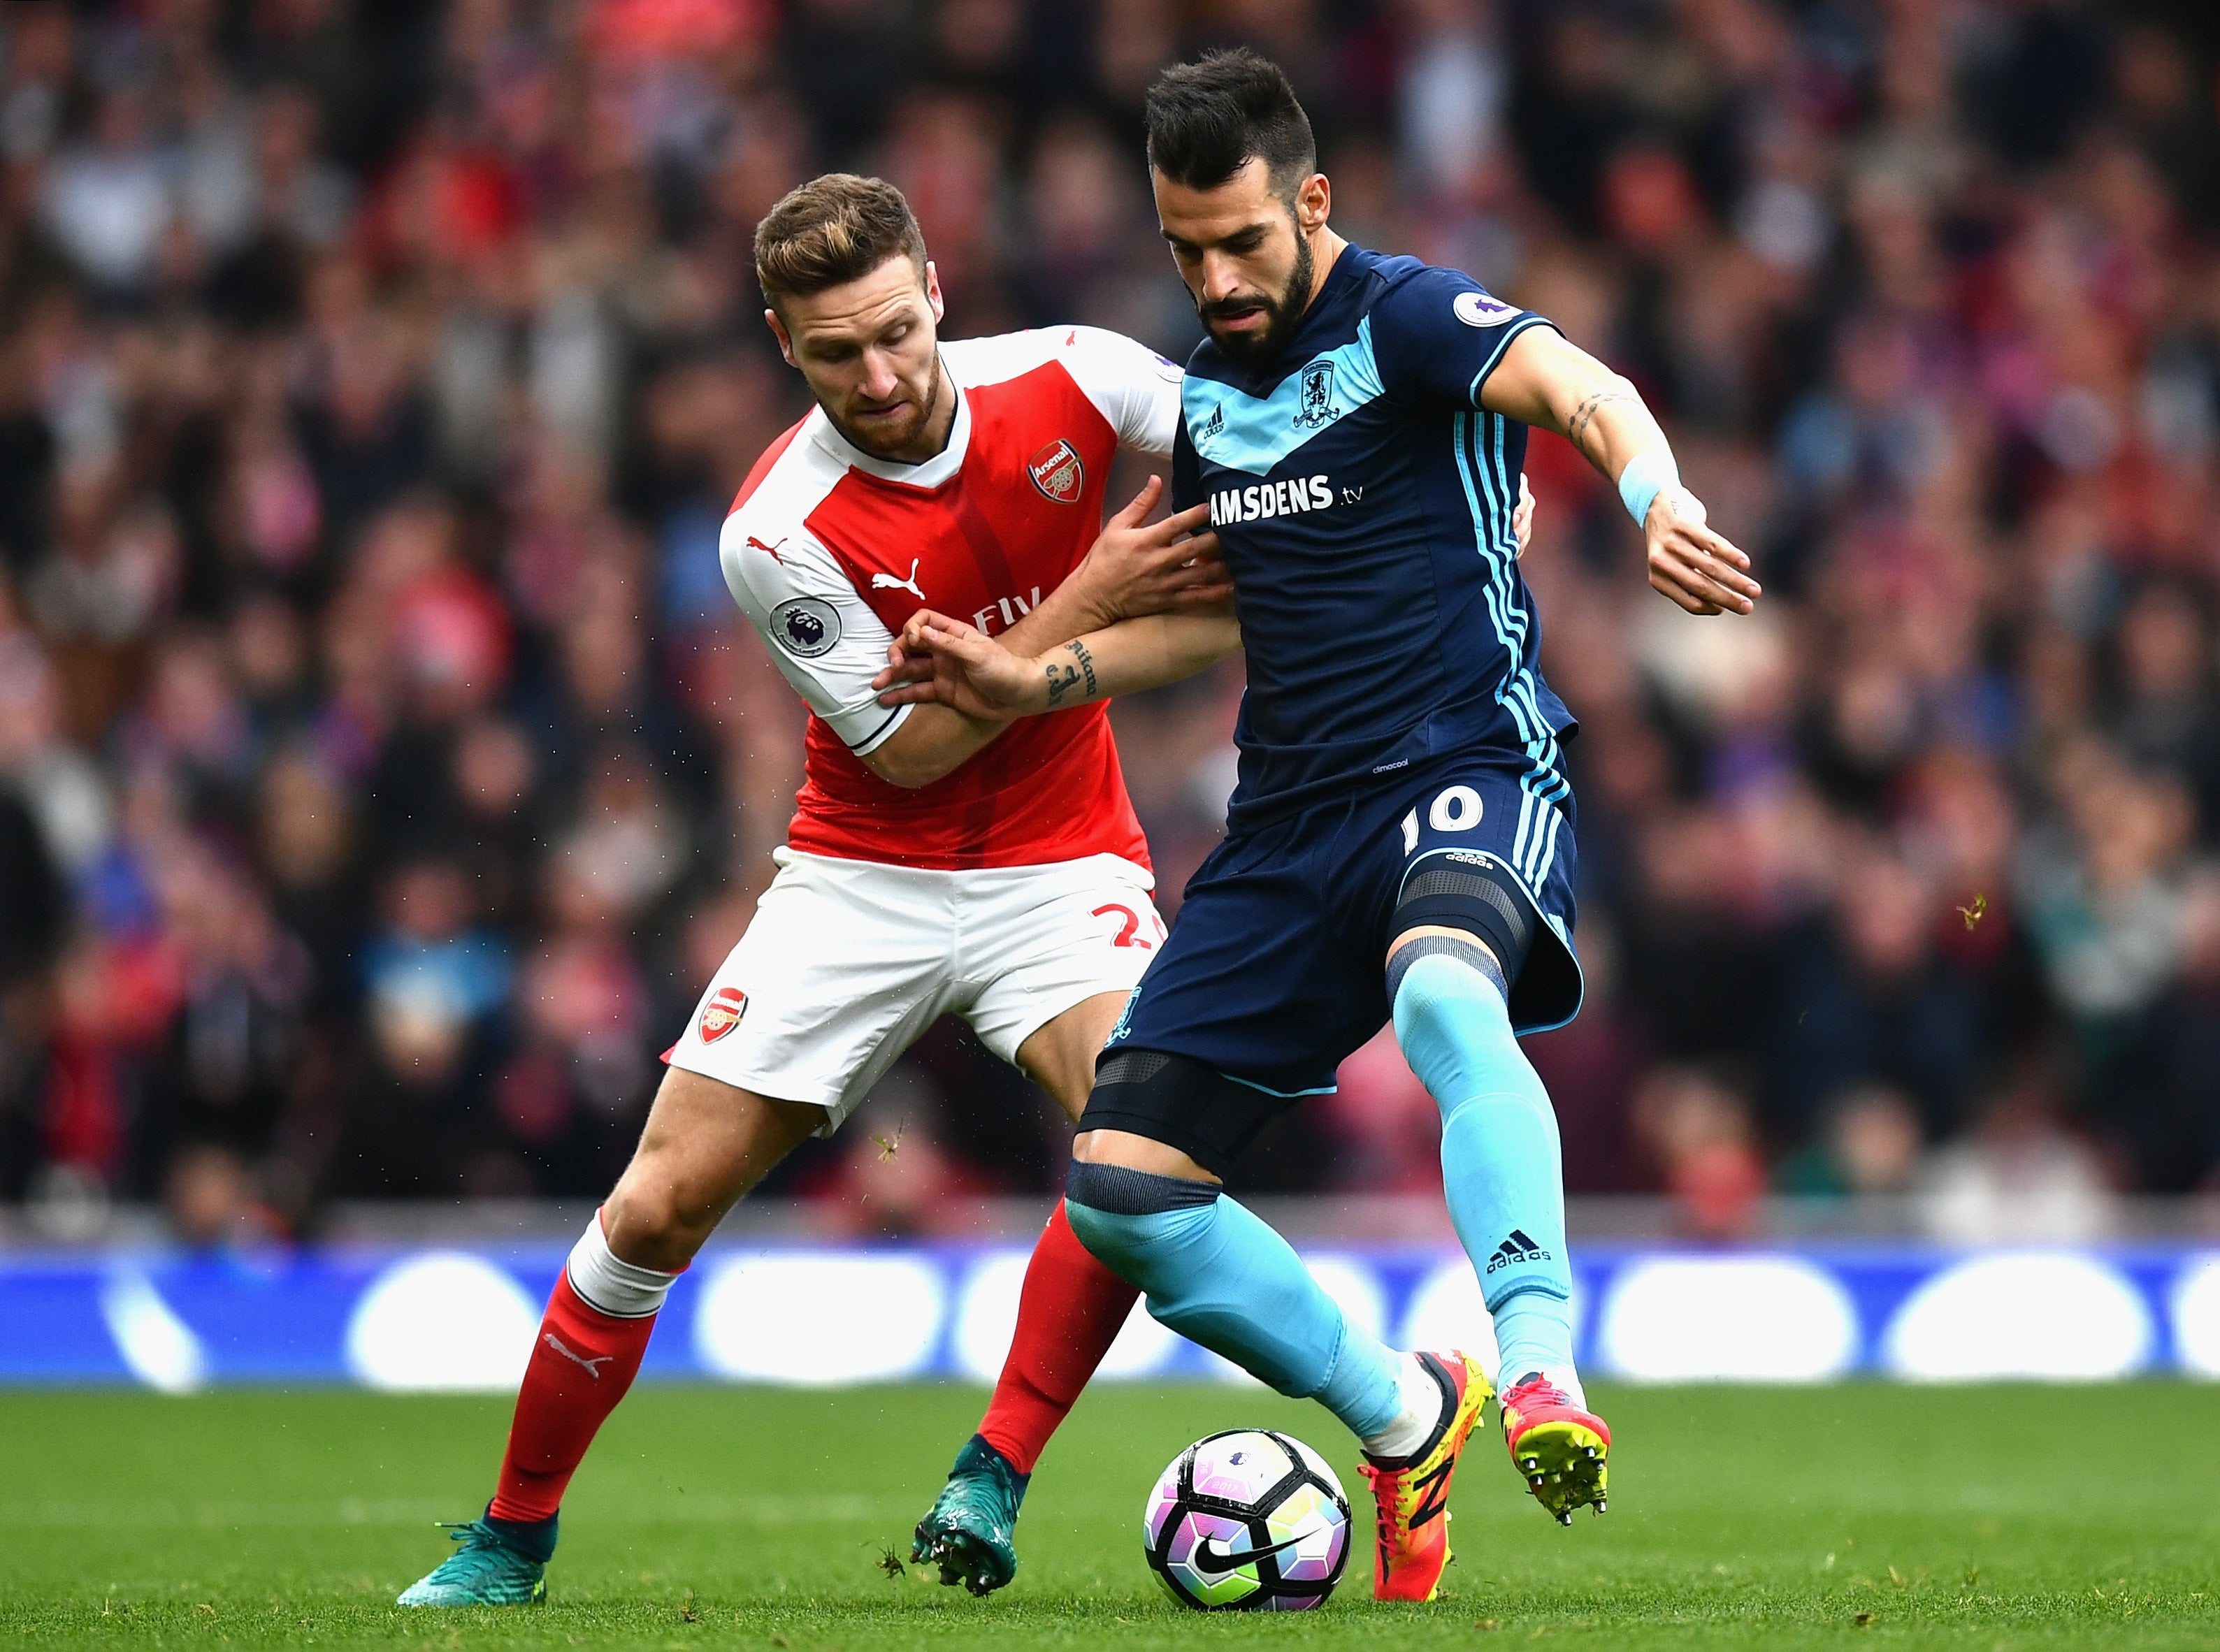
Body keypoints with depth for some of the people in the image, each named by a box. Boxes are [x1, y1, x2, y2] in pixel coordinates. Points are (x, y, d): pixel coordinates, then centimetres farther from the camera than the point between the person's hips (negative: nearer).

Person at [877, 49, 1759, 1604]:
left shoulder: (1404, 318, -8)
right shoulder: (1208, 392, 14)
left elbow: (1585, 391, -28)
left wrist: (1663, 501, -50)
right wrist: (1038, 680, 17)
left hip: (1470, 769, -7)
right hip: (1292, 821, 7)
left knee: (1445, 992, -42)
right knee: (1119, 1186, -2)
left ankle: (1541, 1373, -52)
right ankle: (1407, 1420, 14)